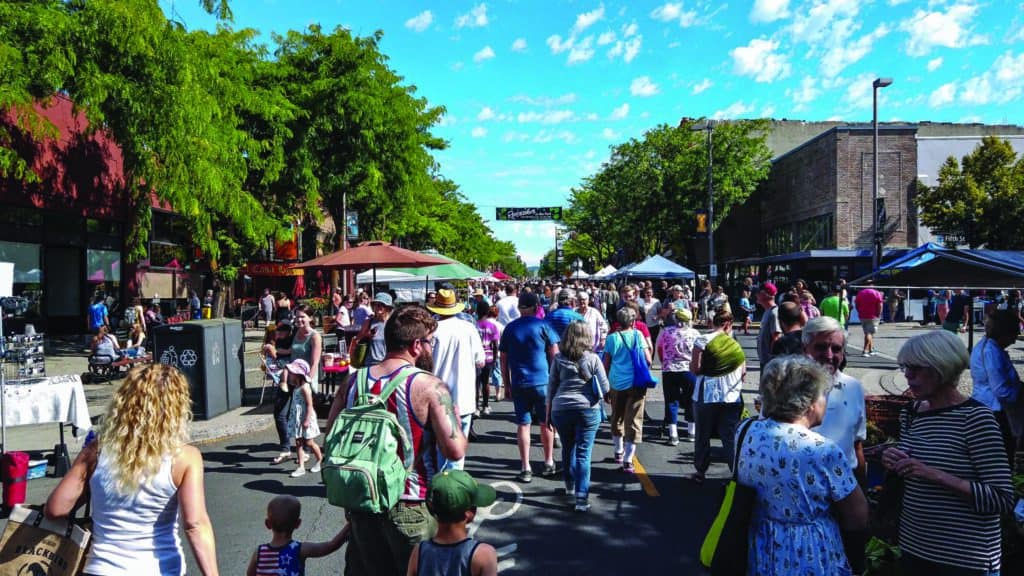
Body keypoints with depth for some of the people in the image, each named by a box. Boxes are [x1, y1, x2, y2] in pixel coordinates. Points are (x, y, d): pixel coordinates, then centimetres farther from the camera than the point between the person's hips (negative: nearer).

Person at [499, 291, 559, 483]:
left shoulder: (510, 328, 5)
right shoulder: (543, 326, -2)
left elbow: (504, 360, 7)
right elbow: (554, 355, -2)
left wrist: (507, 384, 14)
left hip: (519, 383, 1)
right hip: (543, 381, -1)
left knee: (523, 424, 5)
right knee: (546, 423, 13)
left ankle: (525, 468, 4)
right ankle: (549, 463, 23)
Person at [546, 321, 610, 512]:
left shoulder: (559, 359, 2)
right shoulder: (593, 358, -3)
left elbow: (551, 387, 5)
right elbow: (604, 387, -3)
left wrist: (548, 412, 13)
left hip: (561, 409, 2)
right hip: (588, 410, -2)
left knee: (568, 449, 21)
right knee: (583, 454, 0)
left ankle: (570, 487, 37)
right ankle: (581, 498, -6)